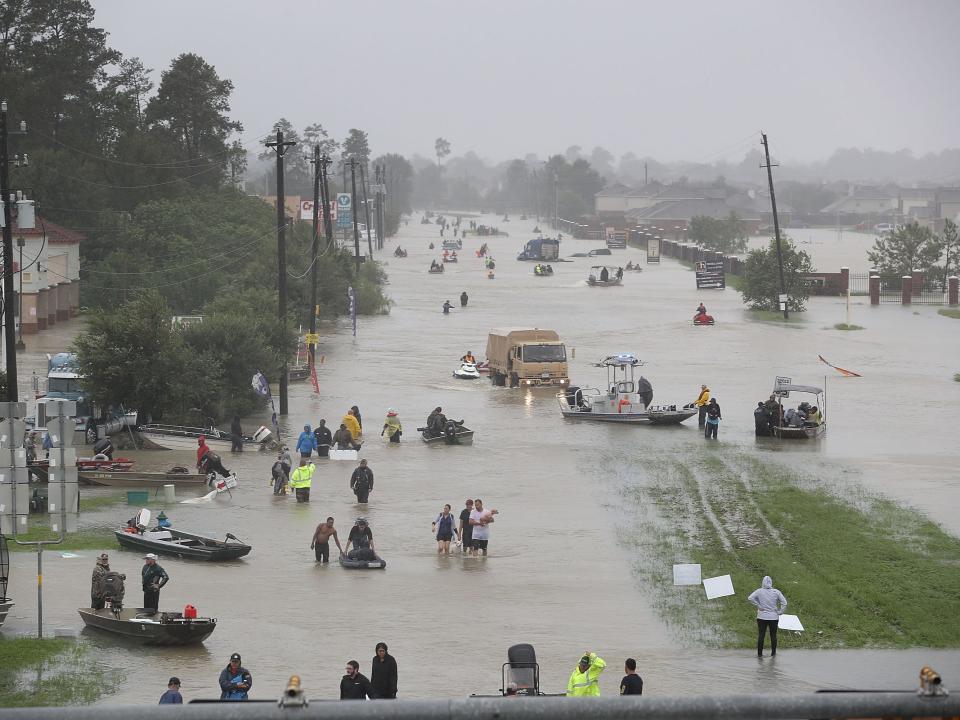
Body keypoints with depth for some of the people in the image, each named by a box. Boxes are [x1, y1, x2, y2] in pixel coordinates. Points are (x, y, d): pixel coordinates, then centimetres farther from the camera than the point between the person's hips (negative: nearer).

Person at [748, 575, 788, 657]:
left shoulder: (759, 591, -6)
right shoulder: (776, 592, -5)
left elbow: (750, 598, -18)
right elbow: (784, 603, -8)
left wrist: (758, 606, -12)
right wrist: (780, 612, -1)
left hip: (762, 617, 0)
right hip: (773, 617, 0)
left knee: (761, 635, 5)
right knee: (773, 635, 11)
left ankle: (759, 653, 6)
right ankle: (773, 653, 17)